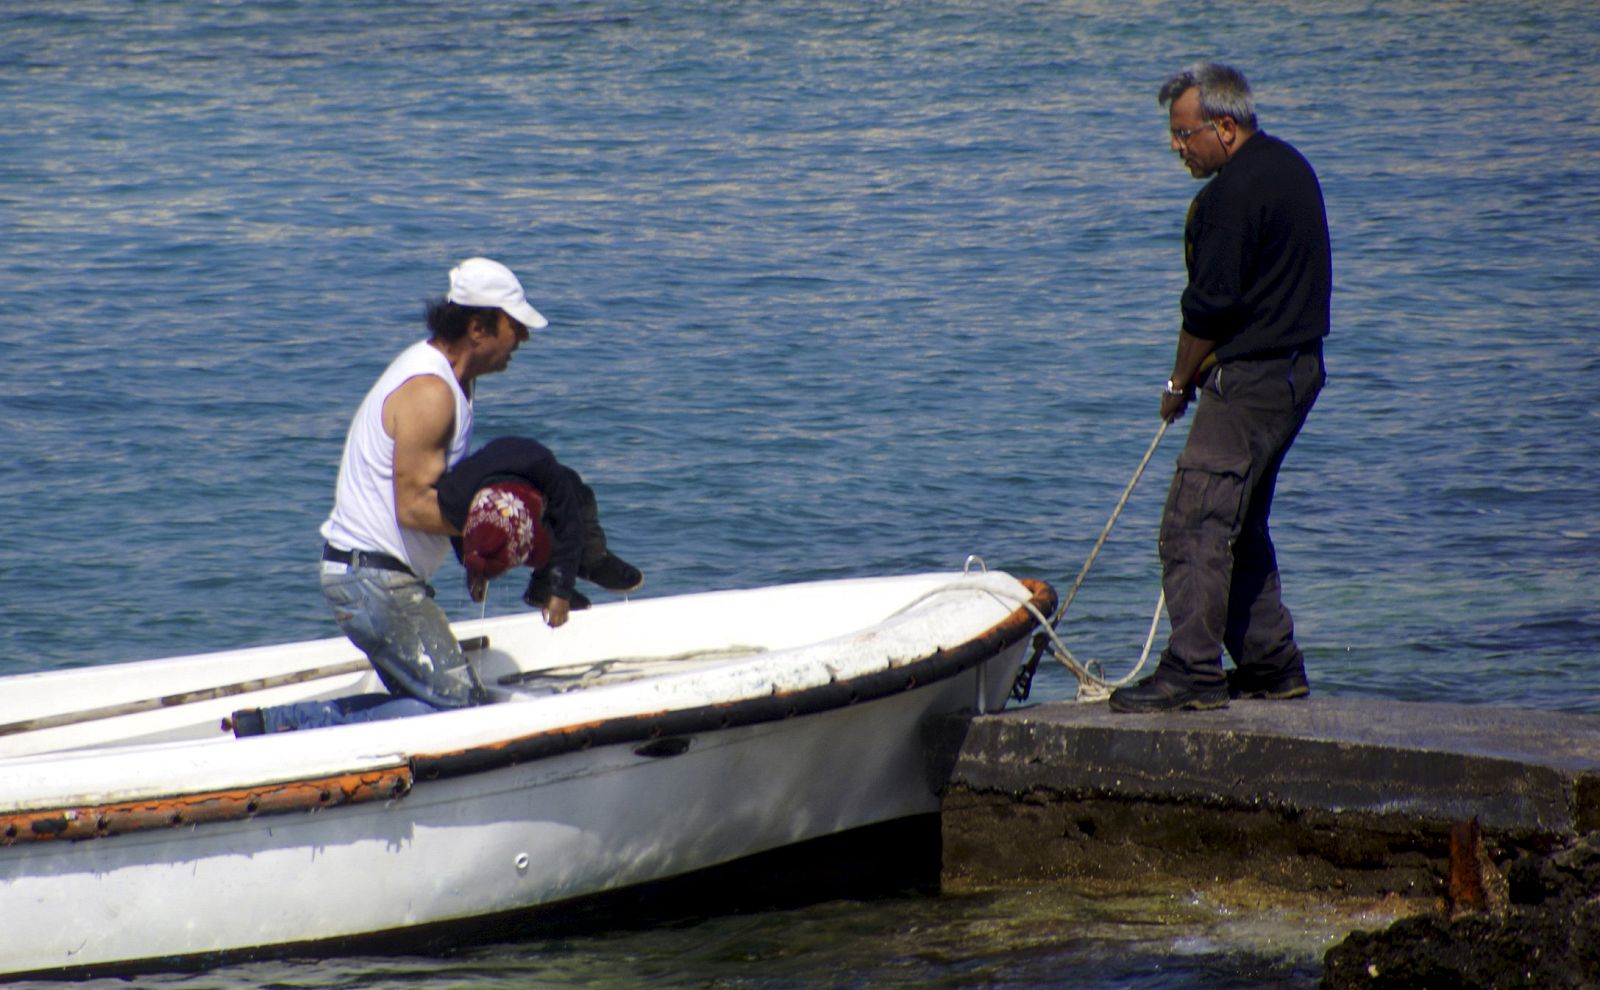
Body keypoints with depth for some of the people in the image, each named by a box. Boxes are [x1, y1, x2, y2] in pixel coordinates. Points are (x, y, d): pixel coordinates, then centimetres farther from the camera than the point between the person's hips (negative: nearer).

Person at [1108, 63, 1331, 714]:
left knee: (1195, 520, -11)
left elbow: (1211, 303, -18)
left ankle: (1193, 671, -15)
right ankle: (1272, 665, 20)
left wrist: (1179, 383, -4)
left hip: (1249, 379, -11)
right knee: (1240, 524, 18)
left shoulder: (1235, 191, -18)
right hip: (1298, 366, 11)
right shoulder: (1289, 167, 14)